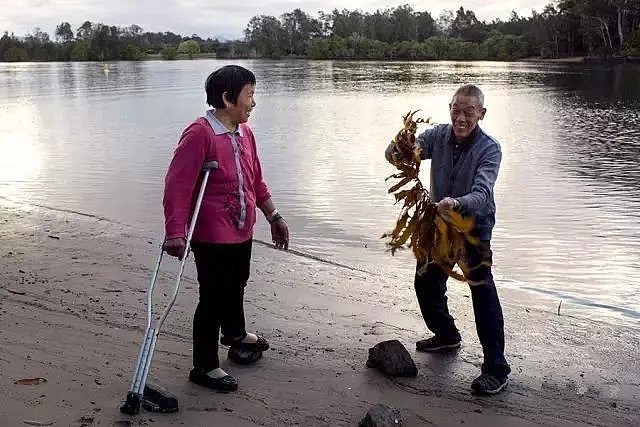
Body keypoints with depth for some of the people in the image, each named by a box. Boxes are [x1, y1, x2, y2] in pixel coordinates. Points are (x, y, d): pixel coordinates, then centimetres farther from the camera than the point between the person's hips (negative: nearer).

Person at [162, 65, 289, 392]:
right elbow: (177, 186, -24)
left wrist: (273, 217, 19)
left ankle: (235, 333, 53)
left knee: (236, 286, 28)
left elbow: (256, 180, 16)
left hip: (242, 232, 9)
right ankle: (204, 367, 17)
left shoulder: (244, 133, 5)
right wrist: (175, 233, -28)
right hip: (212, 237, -9)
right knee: (213, 298, 1)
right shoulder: (199, 134, -21)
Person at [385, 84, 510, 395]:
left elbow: (482, 193, -34)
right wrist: (396, 150, -45)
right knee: (426, 284, 18)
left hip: (474, 224, -6)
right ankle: (446, 335, 43)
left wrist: (457, 203, -56)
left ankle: (496, 367, -10)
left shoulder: (489, 149, -20)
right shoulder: (439, 135, -7)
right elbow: (409, 148, -19)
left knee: (482, 291, -16)